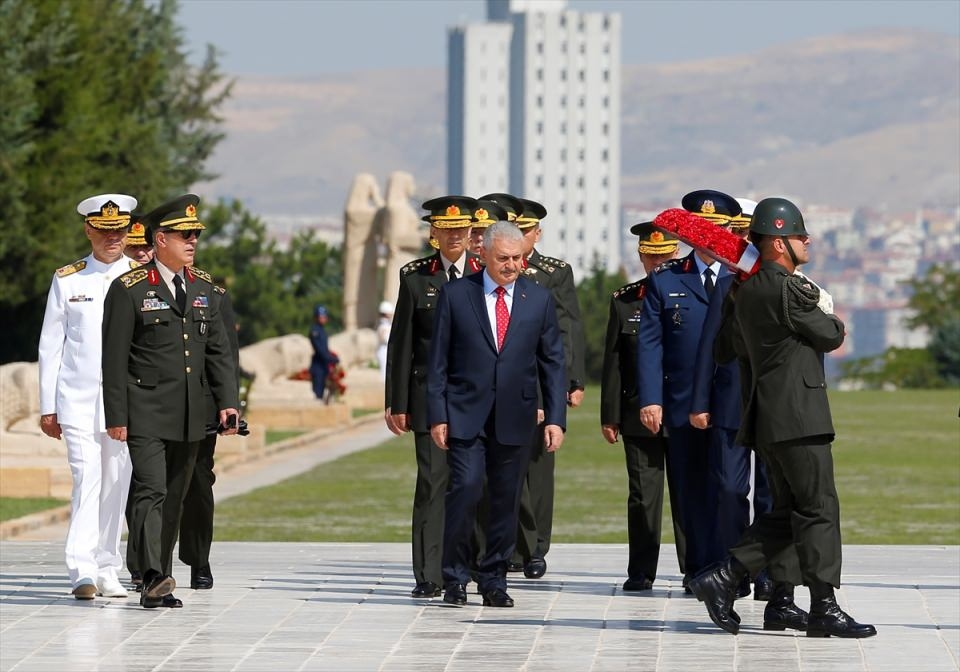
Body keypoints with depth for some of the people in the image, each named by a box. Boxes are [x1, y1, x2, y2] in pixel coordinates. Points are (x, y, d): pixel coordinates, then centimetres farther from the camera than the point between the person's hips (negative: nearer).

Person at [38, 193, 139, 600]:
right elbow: (50, 345, 8)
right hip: (78, 399, -1)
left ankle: (106, 571, 13)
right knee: (87, 479, -12)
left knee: (116, 486, 4)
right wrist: (47, 407, 5)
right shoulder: (67, 280, 5)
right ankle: (82, 573, -18)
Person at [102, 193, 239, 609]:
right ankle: (153, 579, -26)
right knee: (151, 492, -16)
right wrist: (116, 416, -9)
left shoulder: (204, 287, 12)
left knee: (174, 498, 9)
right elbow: (114, 357, -6)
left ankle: (161, 583, 15)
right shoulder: (129, 290, -5)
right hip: (146, 415, -6)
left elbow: (218, 350, 13)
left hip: (189, 418, 6)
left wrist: (227, 401, 2)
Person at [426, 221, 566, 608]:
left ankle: (494, 582, 14)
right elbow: (439, 361, 3)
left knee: (506, 500, 4)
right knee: (465, 489, -13)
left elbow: (553, 363, 8)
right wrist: (437, 415, -4)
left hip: (515, 418, 2)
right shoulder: (455, 295, 2)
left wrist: (556, 418, 0)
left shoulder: (539, 300, 7)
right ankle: (455, 578, -1)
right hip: (465, 414, -2)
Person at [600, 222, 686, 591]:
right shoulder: (624, 301, 7)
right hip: (639, 417, 1)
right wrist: (610, 416, 3)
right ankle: (641, 572, 9)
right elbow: (613, 363, 7)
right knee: (642, 495, 4)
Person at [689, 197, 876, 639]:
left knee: (788, 512, 13)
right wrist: (835, 323, 19)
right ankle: (824, 609, -4)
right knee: (818, 509, -5)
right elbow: (830, 337, -5)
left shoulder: (748, 291, 14)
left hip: (768, 415, 9)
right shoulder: (790, 291, -15)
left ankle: (722, 578, 8)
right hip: (798, 416, -9)